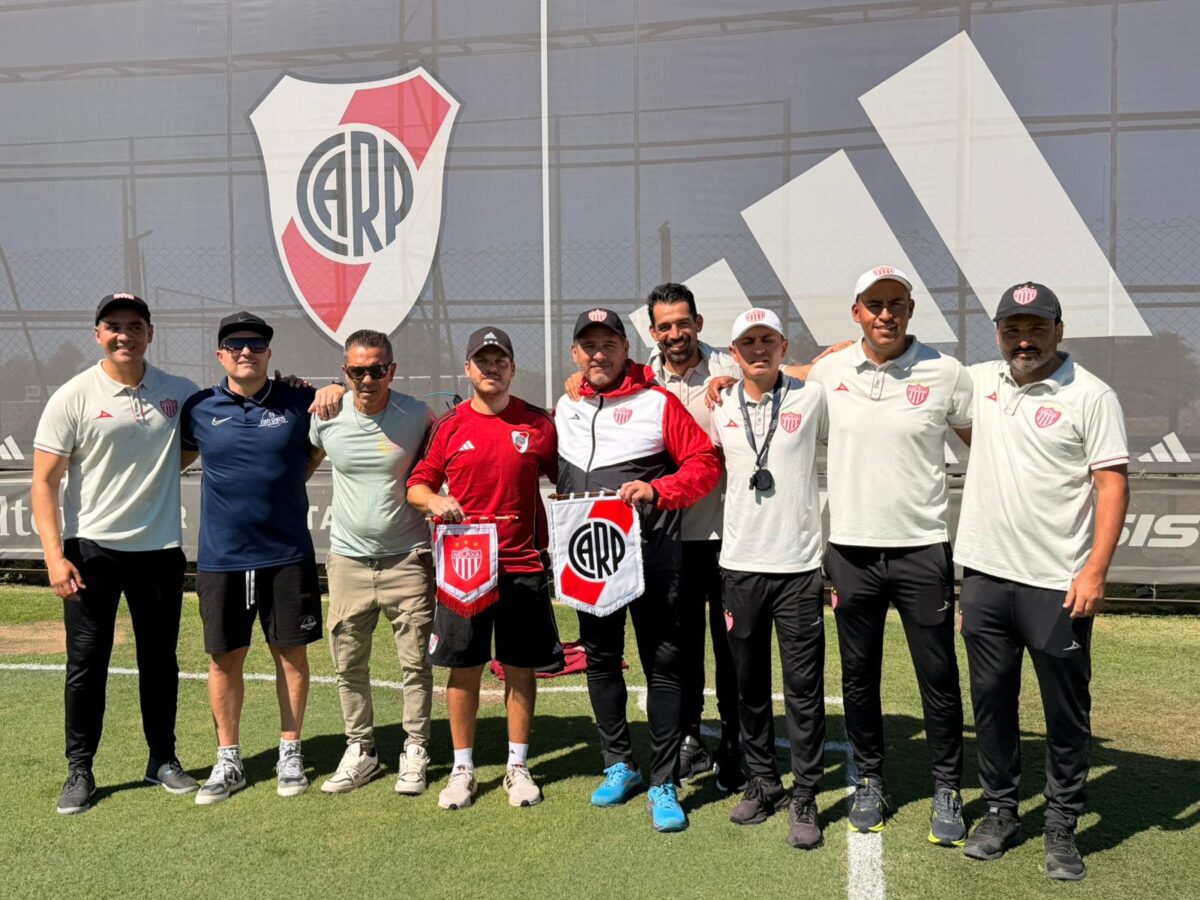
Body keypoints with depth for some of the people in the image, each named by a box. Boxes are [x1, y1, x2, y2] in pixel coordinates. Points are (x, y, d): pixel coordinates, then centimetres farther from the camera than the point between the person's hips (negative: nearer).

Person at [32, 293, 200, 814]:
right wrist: (54, 556, -15)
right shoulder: (73, 397, -6)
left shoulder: (179, 393, 2)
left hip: (160, 548, 3)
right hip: (91, 549, -2)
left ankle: (163, 759, 27)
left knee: (160, 659, 12)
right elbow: (44, 482, -6)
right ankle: (79, 771, 19)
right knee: (87, 662, 4)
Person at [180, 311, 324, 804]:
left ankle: (290, 753, 24)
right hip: (221, 556, 1)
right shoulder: (199, 408, 3)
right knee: (225, 657, 9)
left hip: (287, 554, -1)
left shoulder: (299, 403, -2)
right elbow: (178, 458, 19)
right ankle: (228, 760, 25)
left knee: (291, 652, 8)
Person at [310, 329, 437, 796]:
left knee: (416, 662, 4)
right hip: (348, 560, 3)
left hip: (407, 560, -2)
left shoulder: (418, 416, -8)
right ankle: (359, 750, 27)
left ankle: (415, 752, 20)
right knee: (349, 664, 11)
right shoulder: (326, 417, -3)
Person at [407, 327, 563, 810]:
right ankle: (463, 769, 20)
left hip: (523, 566, 0)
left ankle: (518, 766, 22)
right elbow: (417, 483, 8)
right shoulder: (449, 426, 3)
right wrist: (434, 500, -14)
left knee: (521, 666, 7)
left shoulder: (538, 424, 3)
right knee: (463, 666, 6)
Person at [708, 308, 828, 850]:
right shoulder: (719, 408, 6)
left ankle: (804, 799, 14)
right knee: (750, 684, 13)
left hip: (799, 565, -3)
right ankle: (763, 784, 29)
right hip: (740, 563, 3)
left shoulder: (811, 397, -2)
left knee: (804, 686, 1)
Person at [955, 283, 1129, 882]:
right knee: (990, 699, 13)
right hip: (984, 575, 5)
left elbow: (1112, 483, -10)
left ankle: (1062, 829, 22)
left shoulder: (1092, 395, -6)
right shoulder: (979, 382, 8)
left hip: (1058, 584, -4)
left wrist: (1096, 570, -17)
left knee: (1067, 710, 6)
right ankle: (1000, 813, 29)